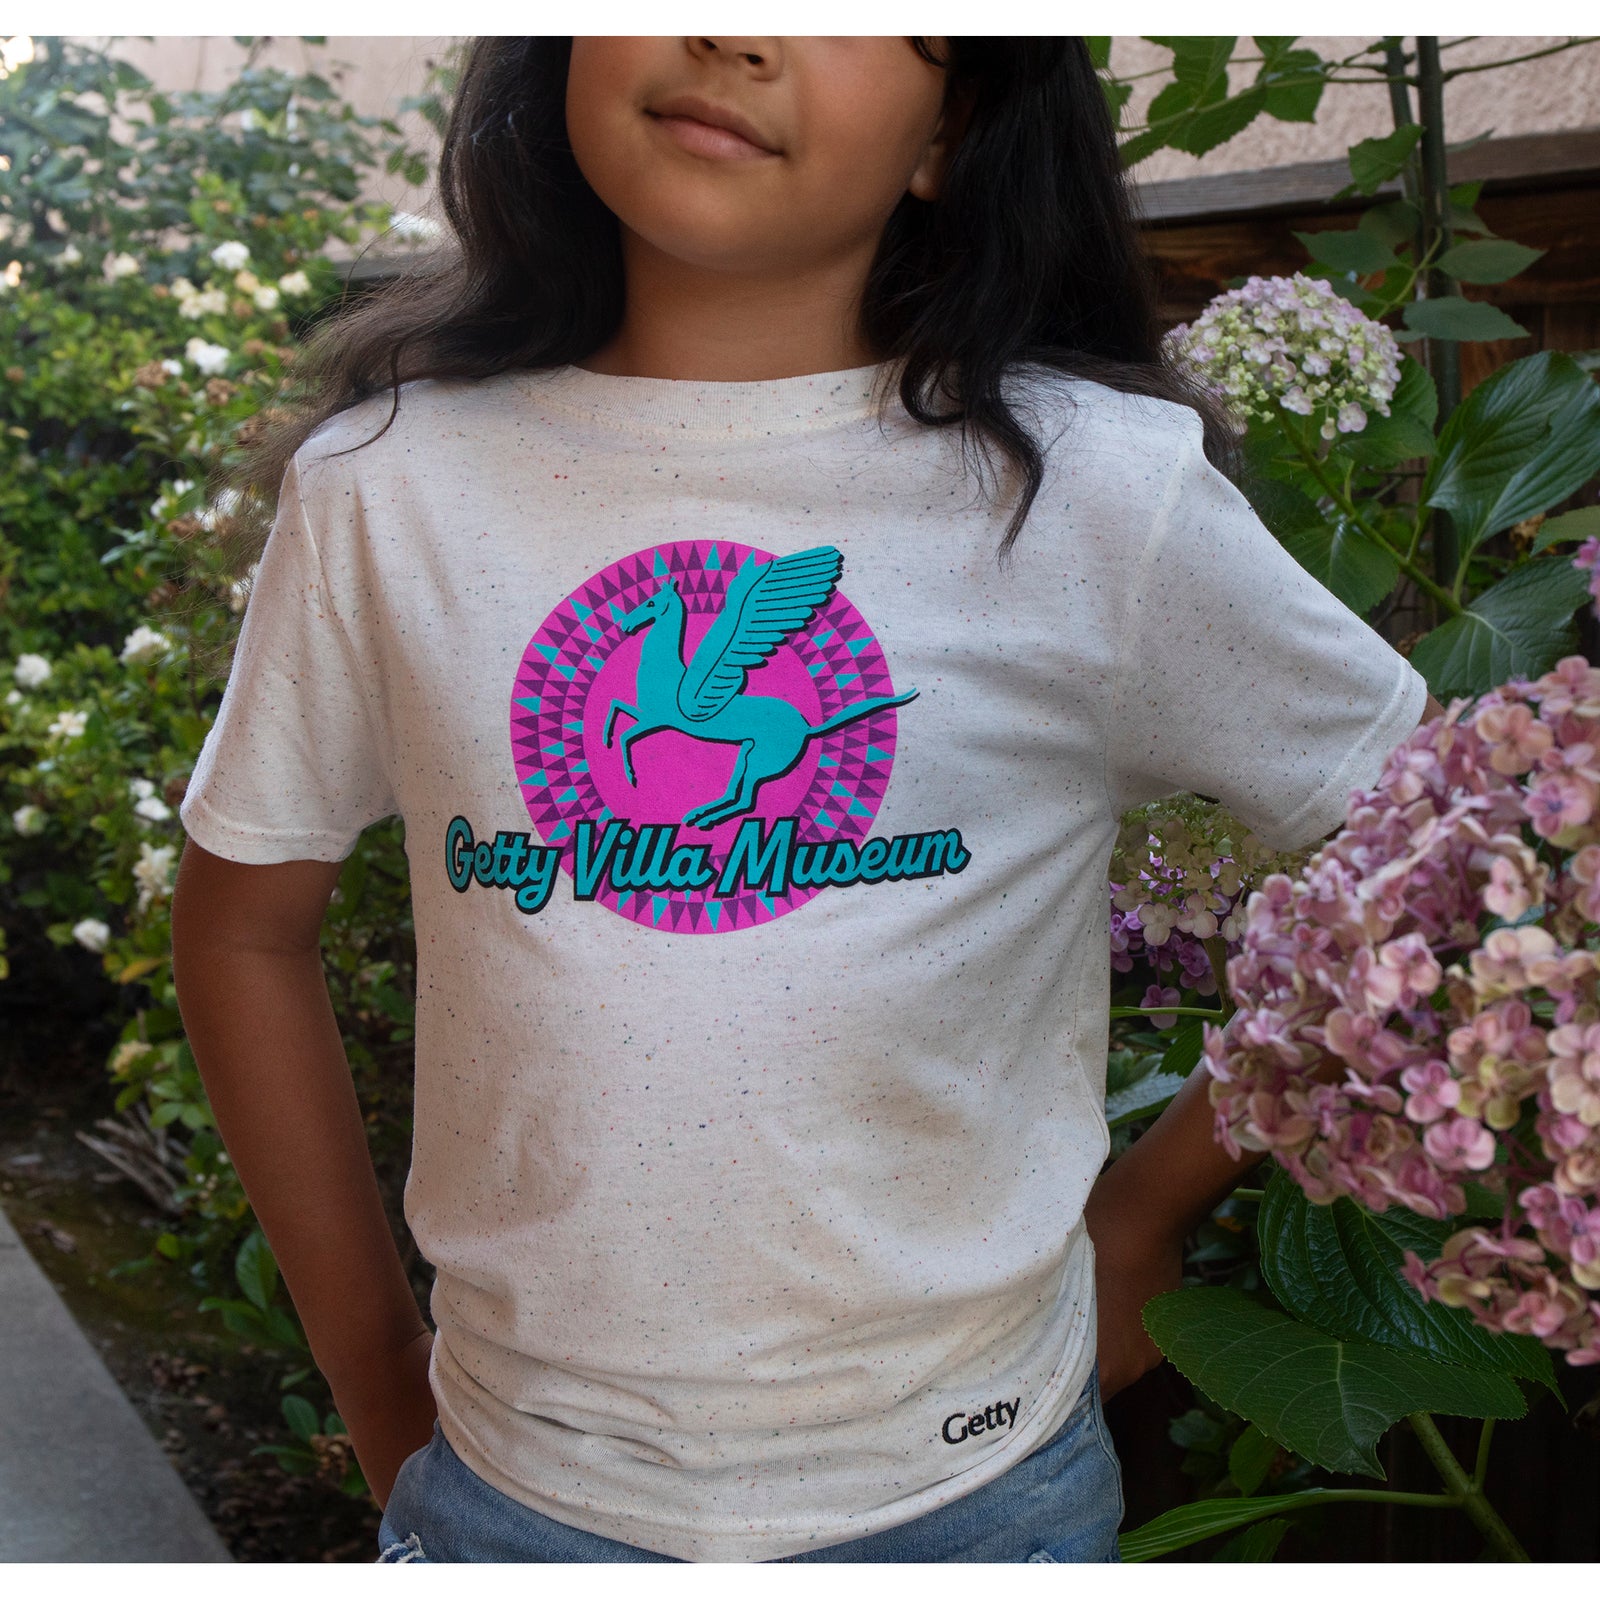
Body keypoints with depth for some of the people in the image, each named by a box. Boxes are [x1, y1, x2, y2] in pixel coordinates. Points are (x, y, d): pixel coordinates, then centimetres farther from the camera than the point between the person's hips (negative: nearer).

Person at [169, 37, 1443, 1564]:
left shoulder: (1099, 489, -11)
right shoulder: (383, 481, -6)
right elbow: (242, 922, 4)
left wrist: (1147, 1211, 0)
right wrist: (381, 1394, 4)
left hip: (965, 1481, 0)